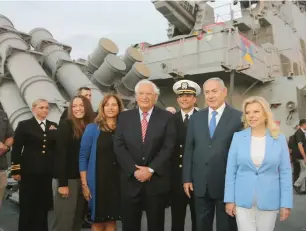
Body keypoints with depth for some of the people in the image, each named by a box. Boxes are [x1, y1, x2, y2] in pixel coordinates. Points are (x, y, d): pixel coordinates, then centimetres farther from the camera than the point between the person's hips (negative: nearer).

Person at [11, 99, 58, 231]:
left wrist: (54, 131, -10)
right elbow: (16, 149, -3)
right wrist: (16, 170, -6)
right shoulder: (24, 125, 2)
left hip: (47, 172, 3)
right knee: (27, 206, 7)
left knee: (43, 206, 11)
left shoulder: (53, 126, 12)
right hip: (29, 172, -3)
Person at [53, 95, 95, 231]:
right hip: (67, 178, -5)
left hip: (82, 179, 6)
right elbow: (60, 154, -14)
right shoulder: (66, 125, -9)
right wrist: (62, 183, -17)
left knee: (78, 219, 14)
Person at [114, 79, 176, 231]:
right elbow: (119, 146, -1)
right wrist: (134, 170, -11)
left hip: (157, 181, -1)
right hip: (131, 180, 2)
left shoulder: (166, 117, 0)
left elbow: (168, 147, -7)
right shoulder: (124, 117, 5)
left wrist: (151, 169, -14)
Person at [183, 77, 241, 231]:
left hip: (228, 183, -3)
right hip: (200, 184, 3)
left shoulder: (238, 118, -5)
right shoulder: (195, 118, 6)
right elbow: (189, 149, 6)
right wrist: (187, 178, 2)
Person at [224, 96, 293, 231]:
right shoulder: (238, 137, -3)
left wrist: (286, 203, -3)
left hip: (269, 201, 1)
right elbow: (231, 170, -1)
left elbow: (285, 173, 0)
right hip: (242, 200, 0)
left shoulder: (279, 139, -2)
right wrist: (230, 199, -3)